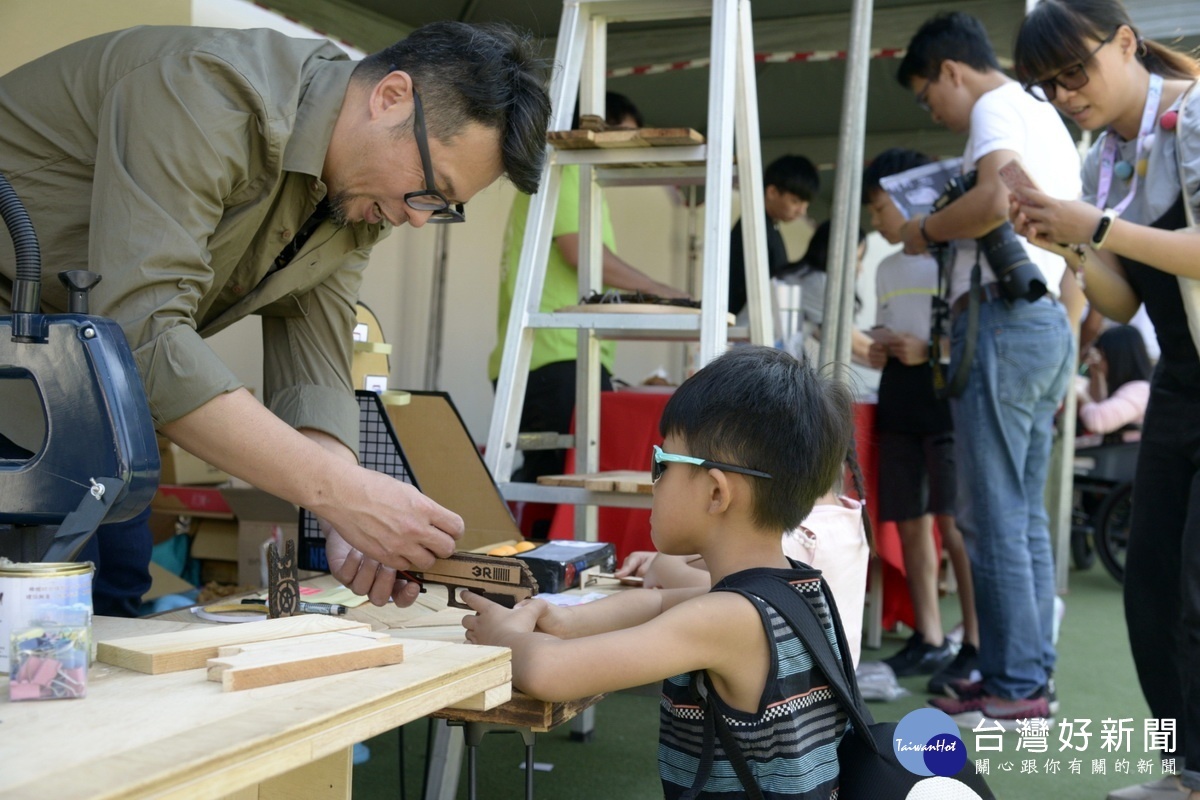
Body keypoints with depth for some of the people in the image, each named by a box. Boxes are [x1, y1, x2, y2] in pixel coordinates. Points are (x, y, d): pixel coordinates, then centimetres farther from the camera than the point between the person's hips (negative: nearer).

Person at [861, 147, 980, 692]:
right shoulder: (887, 269, 19)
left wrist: (927, 350, -18)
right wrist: (880, 352, 6)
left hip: (945, 393, -7)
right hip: (899, 401, 7)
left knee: (954, 525, -11)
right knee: (910, 524, 5)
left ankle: (975, 647, -5)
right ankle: (929, 642, 12)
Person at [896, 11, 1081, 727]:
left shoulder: (996, 108, -5)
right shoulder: (1048, 119, 25)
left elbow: (998, 199, -25)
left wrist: (926, 229, -10)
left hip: (1004, 316, -10)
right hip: (1052, 321, 10)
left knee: (994, 515, -7)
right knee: (1026, 514, 11)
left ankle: (1013, 686, -3)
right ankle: (1035, 673, 14)